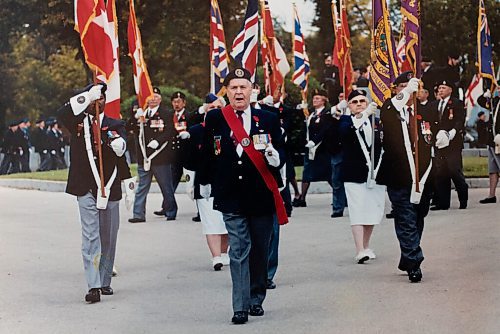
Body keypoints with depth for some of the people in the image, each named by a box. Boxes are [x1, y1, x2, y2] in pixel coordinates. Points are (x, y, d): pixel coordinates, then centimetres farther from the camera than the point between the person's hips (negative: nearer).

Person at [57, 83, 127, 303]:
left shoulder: (115, 125, 9)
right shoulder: (78, 122, 8)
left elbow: (121, 149, -9)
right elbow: (63, 113, -15)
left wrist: (113, 138, -30)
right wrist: (88, 95, -18)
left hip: (109, 187, 2)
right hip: (86, 188, -2)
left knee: (108, 238, 9)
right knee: (90, 237, -9)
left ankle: (105, 282, 22)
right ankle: (93, 287, -13)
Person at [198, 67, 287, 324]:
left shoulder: (268, 119, 3)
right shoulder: (214, 119, 3)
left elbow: (280, 154, 4)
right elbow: (208, 153, 14)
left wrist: (275, 158, -18)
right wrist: (205, 182, 21)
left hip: (262, 196, 1)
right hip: (231, 197, -1)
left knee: (260, 251, 9)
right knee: (239, 251, -6)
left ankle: (256, 300, 24)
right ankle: (241, 306, -6)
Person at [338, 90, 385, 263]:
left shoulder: (375, 122, 12)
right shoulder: (346, 120, 0)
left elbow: (382, 145, 16)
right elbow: (346, 131, -24)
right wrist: (365, 115, -37)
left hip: (375, 173, 4)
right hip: (354, 174, -4)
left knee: (372, 211, 9)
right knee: (358, 212, -9)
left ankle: (366, 246, 23)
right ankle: (360, 250, -12)